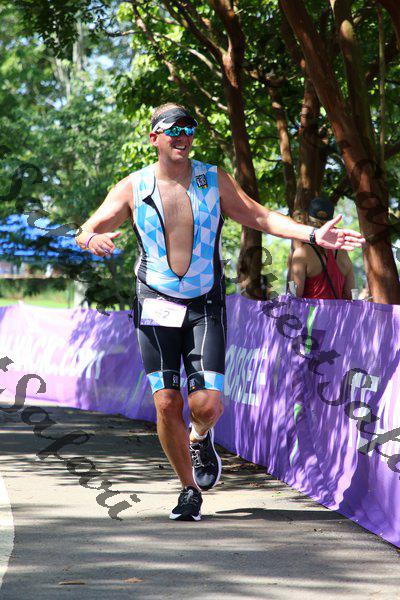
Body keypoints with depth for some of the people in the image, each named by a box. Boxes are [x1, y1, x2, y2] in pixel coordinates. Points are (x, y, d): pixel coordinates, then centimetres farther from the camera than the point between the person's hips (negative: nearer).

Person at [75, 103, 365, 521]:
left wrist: (313, 235, -9)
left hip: (206, 306, 0)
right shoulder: (133, 188, -1)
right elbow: (86, 231, -3)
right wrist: (93, 239, -28)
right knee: (167, 404, -5)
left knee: (206, 403, -12)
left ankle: (201, 439, 26)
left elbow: (259, 217, 3)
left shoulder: (214, 180, 1)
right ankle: (189, 490, 15)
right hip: (156, 305, 0)